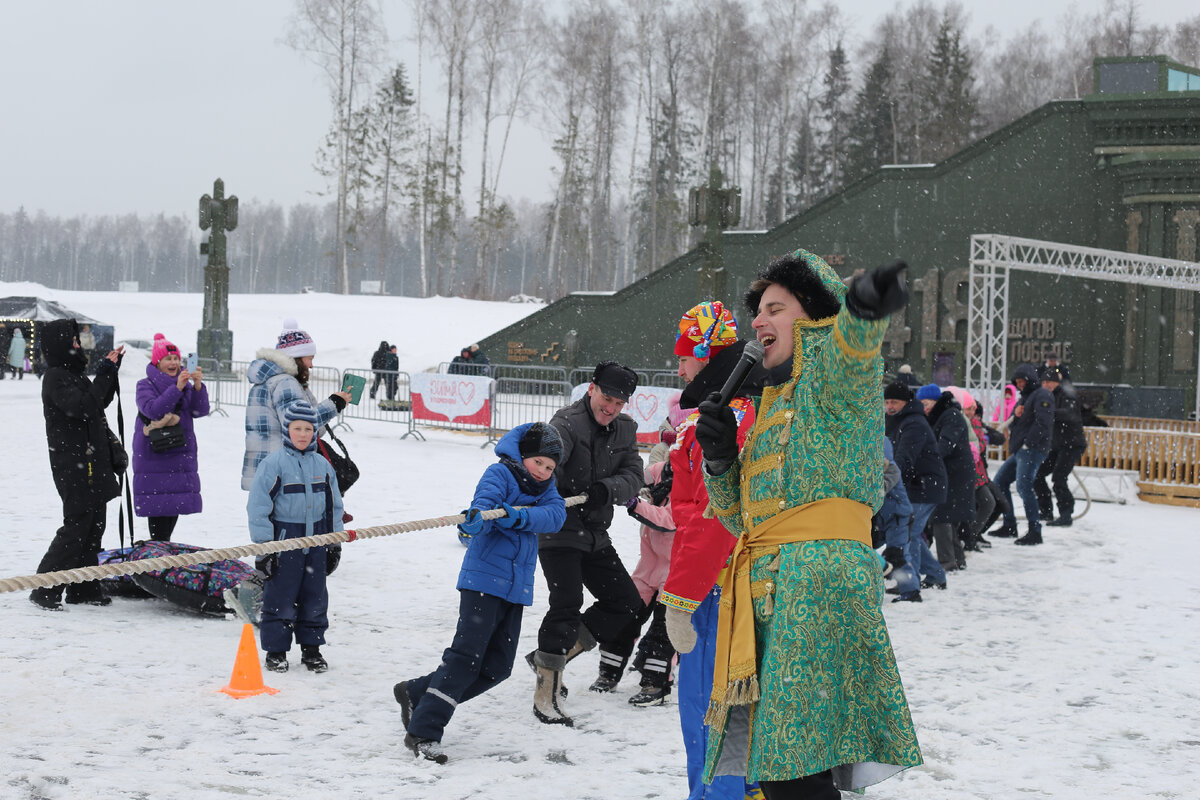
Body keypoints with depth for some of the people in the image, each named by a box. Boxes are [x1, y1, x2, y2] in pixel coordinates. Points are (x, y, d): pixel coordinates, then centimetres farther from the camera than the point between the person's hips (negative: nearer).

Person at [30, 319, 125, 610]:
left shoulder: (72, 374, 17)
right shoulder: (56, 378, -14)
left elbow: (99, 402, 26)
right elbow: (84, 406, -27)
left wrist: (112, 371, 16)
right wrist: (104, 374, -21)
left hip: (92, 464, 10)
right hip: (74, 465, -10)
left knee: (94, 526, 12)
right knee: (76, 526, -11)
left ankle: (83, 588, 18)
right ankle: (45, 591, -8)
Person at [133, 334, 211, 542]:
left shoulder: (186, 385, 11)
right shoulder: (145, 386, -2)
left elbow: (200, 411, -3)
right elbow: (152, 409, -20)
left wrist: (198, 387, -20)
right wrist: (177, 388, -27)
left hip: (181, 456, 5)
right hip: (153, 459, -5)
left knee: (175, 505, 6)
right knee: (157, 507, -10)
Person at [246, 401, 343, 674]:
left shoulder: (322, 465, 7)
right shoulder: (274, 463, -9)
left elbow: (333, 506, 17)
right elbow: (258, 506, -10)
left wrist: (334, 543, 15)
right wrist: (263, 547, -12)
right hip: (284, 538, -5)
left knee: (315, 595, 10)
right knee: (280, 596, 0)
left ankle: (311, 647, 21)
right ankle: (276, 650, 11)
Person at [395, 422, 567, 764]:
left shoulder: (546, 490, 14)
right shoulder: (500, 474, -4)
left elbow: (555, 515, -6)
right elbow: (485, 499, -24)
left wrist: (519, 516, -25)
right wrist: (477, 518, -48)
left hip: (517, 587, 7)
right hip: (484, 578, -7)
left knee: (497, 666, 8)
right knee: (466, 655, -15)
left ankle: (417, 693, 21)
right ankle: (422, 732, -11)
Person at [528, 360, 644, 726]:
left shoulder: (625, 429, 6)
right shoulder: (568, 422, -16)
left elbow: (633, 477, -3)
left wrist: (607, 489, -24)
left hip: (595, 532, 8)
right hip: (559, 528, -8)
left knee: (626, 603, 9)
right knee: (567, 604, -19)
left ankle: (553, 655, 16)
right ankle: (546, 695, -12)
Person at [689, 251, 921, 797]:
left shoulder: (832, 371, 3)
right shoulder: (775, 402, 28)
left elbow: (850, 345, -24)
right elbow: (743, 516, 29)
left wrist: (861, 310, -48)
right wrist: (720, 460, 9)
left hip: (820, 576, -9)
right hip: (768, 589, 9)